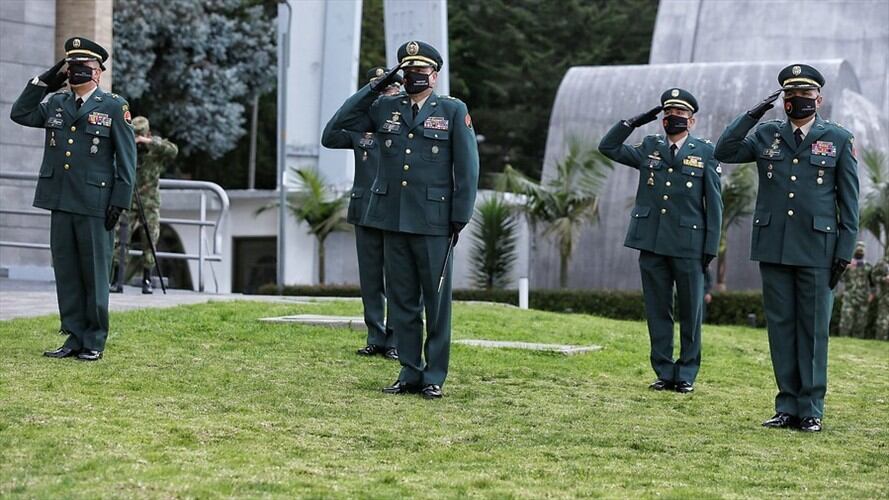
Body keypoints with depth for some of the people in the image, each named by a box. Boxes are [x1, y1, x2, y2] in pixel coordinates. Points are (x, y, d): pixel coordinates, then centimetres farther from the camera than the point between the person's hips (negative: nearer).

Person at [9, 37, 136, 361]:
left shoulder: (114, 106, 0)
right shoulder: (55, 103, 15)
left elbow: (126, 159, -2)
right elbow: (20, 114, 13)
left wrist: (120, 201, -9)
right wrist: (44, 81, 6)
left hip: (95, 205, -5)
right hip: (60, 202, 5)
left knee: (94, 274, 1)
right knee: (66, 273, 7)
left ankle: (95, 342, 8)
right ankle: (74, 338, 14)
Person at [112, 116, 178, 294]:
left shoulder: (156, 147, 0)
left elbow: (173, 151, -20)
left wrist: (149, 142, -26)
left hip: (149, 203, 0)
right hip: (127, 202, 0)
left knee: (149, 242, 0)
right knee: (119, 240, -8)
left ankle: (147, 281, 9)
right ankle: (118, 281, -5)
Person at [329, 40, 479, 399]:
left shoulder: (454, 111, 2)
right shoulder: (385, 108, 11)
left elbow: (467, 168, 0)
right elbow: (345, 120, 10)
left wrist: (460, 218, -6)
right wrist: (378, 86, 3)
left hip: (433, 222, -4)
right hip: (393, 220, 4)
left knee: (436, 301, 2)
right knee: (401, 300, 8)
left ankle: (434, 377, 8)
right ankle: (410, 373, 16)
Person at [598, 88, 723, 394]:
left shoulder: (705, 152, 3)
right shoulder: (649, 148, 12)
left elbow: (713, 203, 1)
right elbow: (608, 147, 12)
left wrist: (711, 246, -4)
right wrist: (636, 121, 3)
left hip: (689, 245, -3)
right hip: (652, 243, 3)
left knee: (691, 311, 3)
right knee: (657, 311, 6)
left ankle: (686, 374, 12)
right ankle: (664, 373, 13)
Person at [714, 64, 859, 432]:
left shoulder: (839, 140, 3)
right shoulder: (766, 135, 11)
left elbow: (849, 201, 3)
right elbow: (724, 152, 1)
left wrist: (845, 250, -3)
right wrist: (752, 115, -6)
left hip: (817, 250, -3)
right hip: (773, 249, 3)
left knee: (813, 329, 1)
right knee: (780, 326, 6)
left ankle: (811, 410, 7)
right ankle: (787, 408, 13)